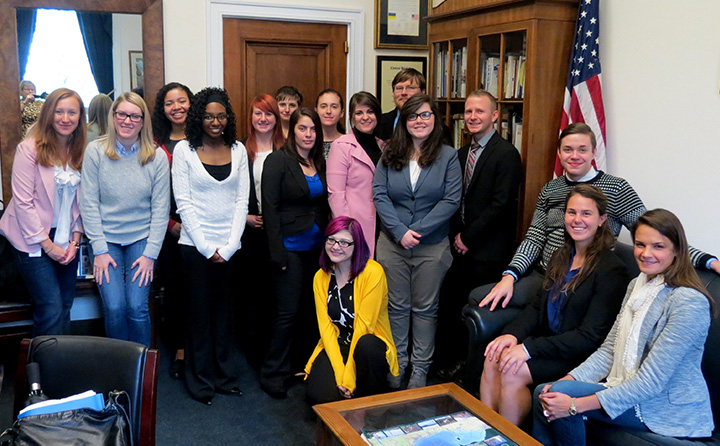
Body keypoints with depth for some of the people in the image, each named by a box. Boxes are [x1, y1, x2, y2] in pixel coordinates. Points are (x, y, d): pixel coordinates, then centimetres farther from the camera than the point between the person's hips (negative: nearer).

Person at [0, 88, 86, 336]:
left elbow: (81, 199, 8)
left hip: (67, 239, 5)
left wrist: (75, 240, -1)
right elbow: (23, 202, -12)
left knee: (65, 307, 9)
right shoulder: (30, 149, -11)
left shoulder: (82, 151, 4)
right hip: (34, 240, -5)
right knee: (51, 310, -8)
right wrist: (46, 244, -12)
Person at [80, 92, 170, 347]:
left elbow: (161, 208, -2)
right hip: (106, 239, 0)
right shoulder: (95, 151, -4)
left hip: (141, 239, 0)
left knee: (137, 308, -8)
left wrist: (150, 253, -6)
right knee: (114, 308, -9)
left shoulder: (157, 157, -3)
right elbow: (88, 203, -4)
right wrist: (99, 250, -8)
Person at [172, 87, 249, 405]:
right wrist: (207, 247, -10)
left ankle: (226, 376, 23)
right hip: (196, 245, -2)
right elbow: (183, 202, -5)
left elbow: (242, 200, 4)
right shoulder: (184, 150, 0)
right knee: (199, 312, 5)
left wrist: (229, 246, -4)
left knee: (224, 311, 9)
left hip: (229, 246, 2)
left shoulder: (238, 150, 7)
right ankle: (201, 380, 19)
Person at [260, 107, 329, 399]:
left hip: (317, 247, 6)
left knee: (313, 308, 10)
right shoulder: (278, 160, -7)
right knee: (288, 311, -2)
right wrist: (277, 251, -15)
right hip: (291, 248, -6)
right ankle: (273, 374, 11)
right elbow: (270, 207, -11)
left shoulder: (320, 163, 11)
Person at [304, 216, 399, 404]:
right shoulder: (321, 277, 2)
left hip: (370, 346, -3)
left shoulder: (373, 272, -14)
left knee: (366, 345, -37)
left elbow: (363, 326, -17)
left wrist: (349, 376, -19)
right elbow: (325, 325, -4)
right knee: (318, 394, -23)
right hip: (336, 346, 3)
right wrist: (339, 372, -17)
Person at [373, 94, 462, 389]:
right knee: (397, 306, 11)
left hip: (432, 246, -1)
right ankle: (396, 363, 25)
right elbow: (379, 195, -3)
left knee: (425, 308, 8)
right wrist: (400, 232, -15)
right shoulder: (390, 155, 4)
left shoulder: (448, 156, -1)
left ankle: (420, 368, 21)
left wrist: (418, 230, -15)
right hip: (393, 243, 2)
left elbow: (451, 200, -8)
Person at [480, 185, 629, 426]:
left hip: (580, 355, -7)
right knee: (493, 360, -16)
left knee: (513, 372, -23)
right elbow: (538, 305, 11)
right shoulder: (562, 256, 10)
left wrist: (529, 348, -23)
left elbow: (591, 336, -19)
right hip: (549, 341, 7)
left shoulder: (612, 271, -15)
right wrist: (512, 334, -10)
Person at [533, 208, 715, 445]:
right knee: (544, 393, -9)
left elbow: (652, 381, -24)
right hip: (627, 388, 7)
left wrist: (576, 405, -27)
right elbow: (609, 350, 6)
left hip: (669, 408, -7)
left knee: (563, 395, -22)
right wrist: (565, 381, -11)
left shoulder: (689, 302, -21)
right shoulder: (637, 285, 6)